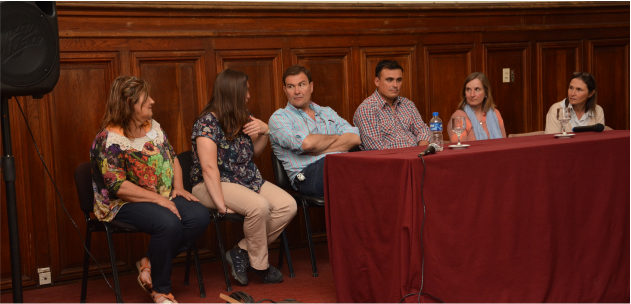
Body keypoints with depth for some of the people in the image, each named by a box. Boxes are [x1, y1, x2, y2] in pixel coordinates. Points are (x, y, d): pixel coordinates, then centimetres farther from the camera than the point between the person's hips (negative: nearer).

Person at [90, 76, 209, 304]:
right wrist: (156, 198, -24)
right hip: (124, 203, -7)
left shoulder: (152, 126, 9)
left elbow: (173, 158, 16)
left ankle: (150, 265, -3)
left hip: (163, 197, 7)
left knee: (200, 217, -18)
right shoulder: (109, 140, -14)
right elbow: (117, 186, -21)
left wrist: (178, 187, -2)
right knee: (169, 224, -34)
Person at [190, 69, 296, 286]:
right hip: (214, 184, -8)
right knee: (259, 206, -33)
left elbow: (254, 152, 22)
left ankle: (242, 252, -4)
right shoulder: (208, 122, -14)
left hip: (248, 180, 8)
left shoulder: (242, 119, 10)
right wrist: (221, 204, -27)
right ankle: (259, 265, -10)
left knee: (288, 206, -15)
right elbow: (209, 167, -21)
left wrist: (264, 131, 2)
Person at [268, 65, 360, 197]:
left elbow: (354, 138, 8)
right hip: (307, 173, -5)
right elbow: (306, 143, -9)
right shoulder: (278, 118, 11)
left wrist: (314, 152, -3)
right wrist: (335, 137, 10)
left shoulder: (327, 112, 27)